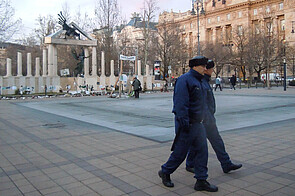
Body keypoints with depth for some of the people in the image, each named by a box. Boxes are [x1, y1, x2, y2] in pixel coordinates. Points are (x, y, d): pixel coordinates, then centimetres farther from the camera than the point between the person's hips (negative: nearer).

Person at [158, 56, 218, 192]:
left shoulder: (198, 81, 16)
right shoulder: (185, 80, -14)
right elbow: (180, 103, -22)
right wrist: (184, 123, -25)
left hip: (198, 123, 9)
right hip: (187, 124, -9)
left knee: (202, 151, 7)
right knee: (180, 152, 2)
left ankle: (201, 181, 15)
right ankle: (165, 172, 24)